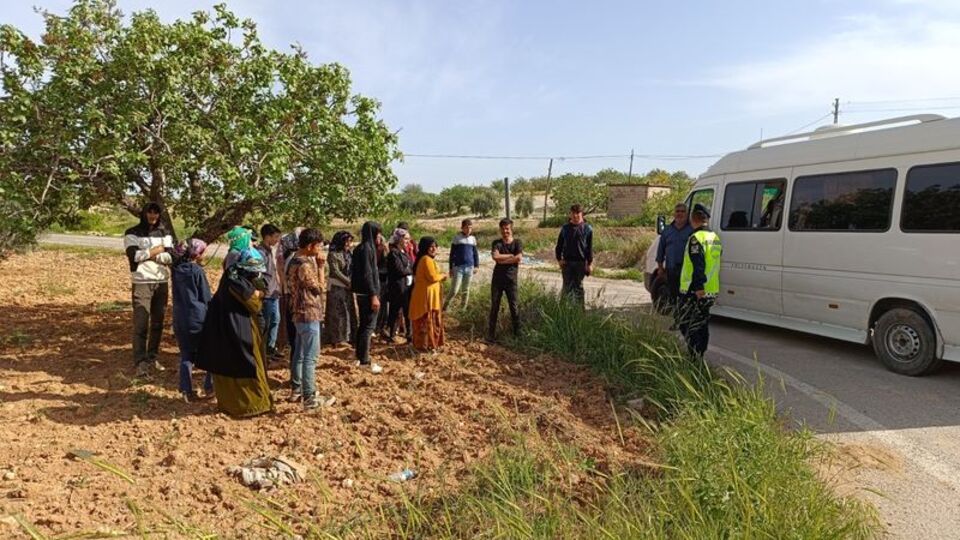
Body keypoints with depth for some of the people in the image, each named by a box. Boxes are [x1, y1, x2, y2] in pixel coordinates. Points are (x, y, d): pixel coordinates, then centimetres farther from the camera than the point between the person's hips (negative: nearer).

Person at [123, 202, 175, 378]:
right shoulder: (132, 233, 1)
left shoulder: (165, 233, 11)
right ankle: (140, 363, -6)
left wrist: (146, 254, -11)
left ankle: (152, 358, 20)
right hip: (141, 283, -4)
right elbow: (133, 256, -14)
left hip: (162, 283, 4)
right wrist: (156, 251, -6)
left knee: (157, 323, 9)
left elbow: (171, 257, -1)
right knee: (141, 324, -7)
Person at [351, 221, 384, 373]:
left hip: (362, 293, 10)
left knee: (363, 325, 17)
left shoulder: (361, 248, 13)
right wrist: (373, 296, -22)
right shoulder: (366, 248, -17)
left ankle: (360, 356, 25)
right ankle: (364, 361, 0)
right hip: (367, 293, -10)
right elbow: (367, 274, -22)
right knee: (368, 326, -4)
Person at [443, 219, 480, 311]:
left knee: (466, 290, 10)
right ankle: (444, 307, 7)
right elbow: (452, 254, 0)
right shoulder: (457, 237, -3)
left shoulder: (473, 239, 7)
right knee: (454, 290, -9)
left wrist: (476, 266, 4)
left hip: (469, 267, 4)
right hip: (458, 267, -4)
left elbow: (475, 253, 14)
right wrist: (451, 268, -1)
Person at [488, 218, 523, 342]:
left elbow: (519, 259, -16)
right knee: (494, 306, 4)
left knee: (513, 306, 4)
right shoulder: (497, 243, 4)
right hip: (497, 279, 1)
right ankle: (491, 333, 10)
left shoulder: (517, 242, 1)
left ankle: (517, 332, 17)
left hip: (511, 279, -1)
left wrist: (502, 260, -12)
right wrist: (511, 255, -14)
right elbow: (495, 256, -15)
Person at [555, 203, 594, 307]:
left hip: (581, 262, -1)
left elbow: (590, 248, 0)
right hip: (567, 262, 1)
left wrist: (590, 263, -3)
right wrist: (559, 259, 1)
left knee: (578, 286, 7)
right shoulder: (565, 228, 5)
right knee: (567, 287, 5)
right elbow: (559, 245, 10)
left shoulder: (587, 228, 0)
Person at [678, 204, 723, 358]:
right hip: (712, 290, 9)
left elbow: (698, 265, -24)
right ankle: (700, 356, 25)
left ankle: (696, 358, -7)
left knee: (687, 325, -3)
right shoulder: (715, 237, 14)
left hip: (696, 292, -9)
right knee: (702, 325, 18)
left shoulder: (696, 238, -15)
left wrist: (698, 288, -27)